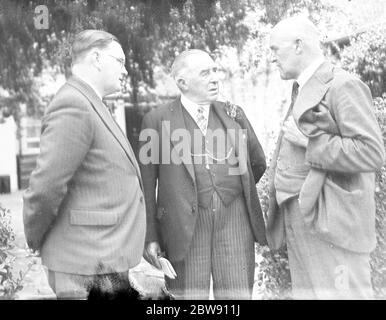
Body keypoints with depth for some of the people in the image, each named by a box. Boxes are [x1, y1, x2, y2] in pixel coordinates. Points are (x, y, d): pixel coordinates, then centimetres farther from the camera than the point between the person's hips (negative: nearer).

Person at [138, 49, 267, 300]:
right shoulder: (158, 120, 1)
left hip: (234, 220, 3)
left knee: (237, 294, 4)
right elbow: (146, 186, 0)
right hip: (185, 224, -2)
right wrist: (149, 237, -4)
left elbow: (258, 162, 23)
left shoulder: (233, 114, 11)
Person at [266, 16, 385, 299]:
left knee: (335, 293, -7)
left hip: (329, 221, -9)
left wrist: (309, 142, -16)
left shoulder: (343, 86, -10)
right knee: (307, 292, 11)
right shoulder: (302, 90, 19)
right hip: (299, 220, 9)